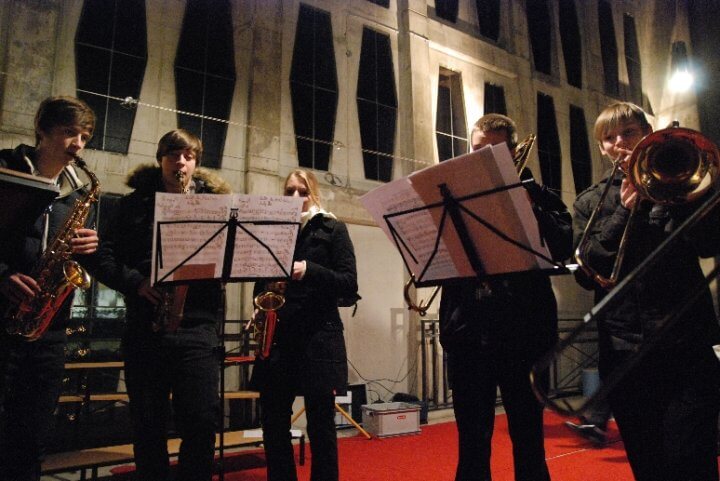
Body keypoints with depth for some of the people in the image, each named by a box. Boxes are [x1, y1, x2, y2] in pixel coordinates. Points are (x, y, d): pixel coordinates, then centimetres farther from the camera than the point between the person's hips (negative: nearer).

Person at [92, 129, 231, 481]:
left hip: (197, 325, -1)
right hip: (144, 326, 1)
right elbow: (105, 257, 7)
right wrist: (136, 282, -10)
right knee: (148, 425, 9)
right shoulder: (136, 202, 12)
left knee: (202, 422, -4)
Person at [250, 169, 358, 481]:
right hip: (277, 336, 4)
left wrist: (308, 270, -20)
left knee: (320, 426, 2)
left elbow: (349, 284, -5)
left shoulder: (332, 229, 4)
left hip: (318, 337, -3)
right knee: (273, 424, 7)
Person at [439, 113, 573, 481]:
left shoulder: (533, 194, 7)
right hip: (467, 331, 1)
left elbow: (564, 249, -7)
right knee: (472, 443, 11)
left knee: (528, 439, 12)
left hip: (522, 330, -1)